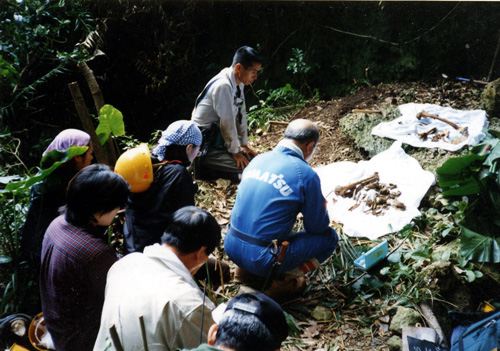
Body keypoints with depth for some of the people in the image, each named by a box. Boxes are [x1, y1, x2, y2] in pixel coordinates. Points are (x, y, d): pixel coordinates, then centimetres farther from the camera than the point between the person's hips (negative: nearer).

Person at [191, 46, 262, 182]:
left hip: (218, 139, 10)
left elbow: (241, 114, 11)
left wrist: (244, 145, 11)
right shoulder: (223, 85, -23)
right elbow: (227, 121, -21)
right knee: (244, 165, -22)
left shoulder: (239, 84, 6)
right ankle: (204, 170, -6)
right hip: (205, 146, -10)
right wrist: (235, 151, -12)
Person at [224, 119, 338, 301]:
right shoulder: (306, 175, -12)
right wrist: (322, 206, 20)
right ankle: (282, 281, 2)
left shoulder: (258, 159, 7)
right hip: (261, 260, -7)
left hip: (231, 247, 7)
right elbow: (318, 227, -2)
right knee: (330, 236, 9)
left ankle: (246, 271, 20)